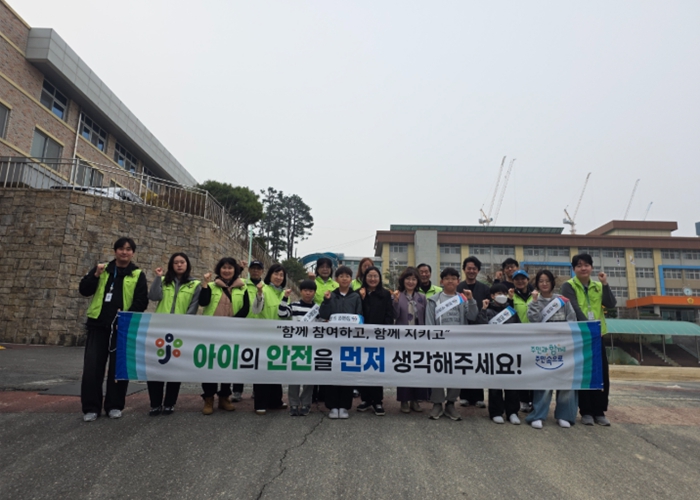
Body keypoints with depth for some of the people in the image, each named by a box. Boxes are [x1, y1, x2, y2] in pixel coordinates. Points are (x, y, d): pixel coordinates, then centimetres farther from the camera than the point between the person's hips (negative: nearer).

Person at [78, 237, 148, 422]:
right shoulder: (102, 269, 10)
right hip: (98, 325, 1)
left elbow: (142, 302, 0)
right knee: (92, 367, 0)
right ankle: (91, 407, 11)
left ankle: (114, 405, 16)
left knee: (119, 367, 4)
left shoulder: (138, 275, 5)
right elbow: (84, 291, 4)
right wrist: (95, 275, -12)